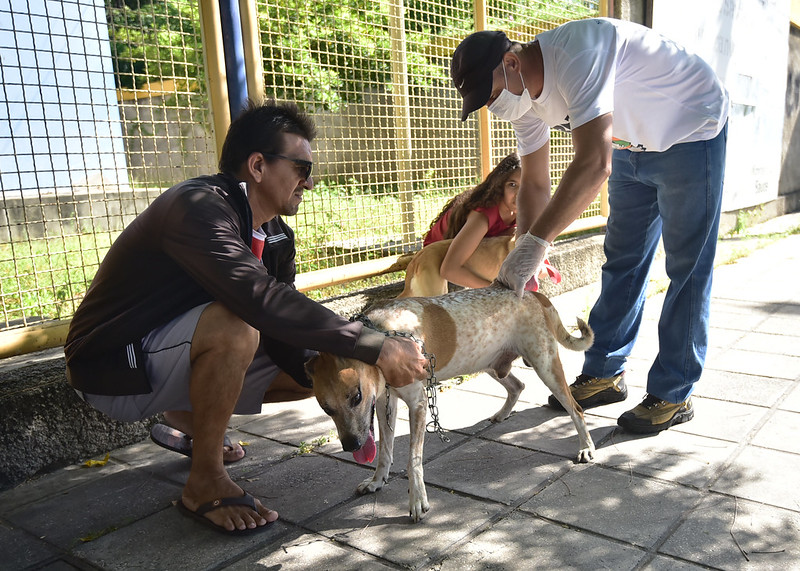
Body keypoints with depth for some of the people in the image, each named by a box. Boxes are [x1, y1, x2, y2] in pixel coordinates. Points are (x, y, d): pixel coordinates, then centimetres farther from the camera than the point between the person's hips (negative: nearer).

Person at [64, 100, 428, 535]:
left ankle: (189, 419, 22)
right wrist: (376, 347, -39)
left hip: (171, 351, 8)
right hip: (111, 369, -8)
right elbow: (262, 301, -41)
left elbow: (279, 330, 0)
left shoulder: (267, 231, 2)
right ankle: (205, 482, -15)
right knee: (233, 325, -36)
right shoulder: (197, 206, -26)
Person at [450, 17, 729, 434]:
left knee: (687, 269, -5)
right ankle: (604, 374, 19)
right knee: (621, 262, 9)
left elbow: (594, 164, -47)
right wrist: (524, 261, -16)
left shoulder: (576, 55, -36)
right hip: (634, 145, 8)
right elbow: (535, 183, -4)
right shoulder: (522, 94, -9)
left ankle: (672, 395, 3)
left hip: (692, 132, -8)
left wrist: (535, 242, -50)